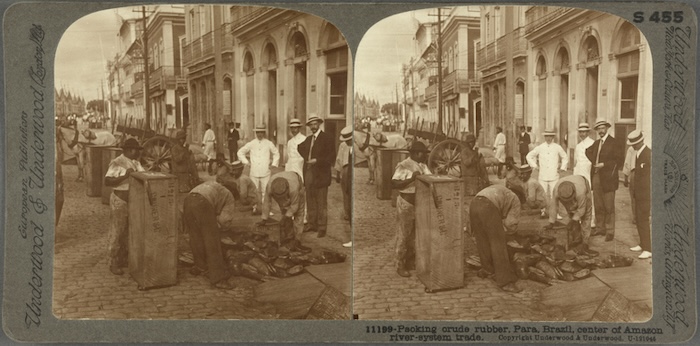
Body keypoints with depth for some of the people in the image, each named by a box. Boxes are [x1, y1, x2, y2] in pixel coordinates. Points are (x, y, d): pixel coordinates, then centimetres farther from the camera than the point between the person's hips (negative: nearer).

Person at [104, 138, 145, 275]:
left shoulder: (135, 162, 10)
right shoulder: (117, 163, -15)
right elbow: (107, 181, -21)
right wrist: (124, 176, -29)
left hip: (133, 201, 8)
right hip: (120, 201, -8)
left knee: (128, 232, 15)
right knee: (117, 233, 1)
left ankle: (124, 259, 28)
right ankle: (113, 264, 10)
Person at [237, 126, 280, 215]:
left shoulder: (269, 144, 7)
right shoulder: (251, 144, 7)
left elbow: (276, 153, 21)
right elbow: (240, 152, 16)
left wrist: (274, 164, 11)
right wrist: (246, 162, 8)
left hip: (265, 172, -1)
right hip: (254, 172, 1)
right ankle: (254, 208, 9)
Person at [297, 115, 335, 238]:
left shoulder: (327, 138, -5)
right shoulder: (308, 139, 16)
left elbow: (331, 157, -10)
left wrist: (317, 161, -17)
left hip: (320, 175, -6)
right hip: (309, 174, 6)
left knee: (321, 203, -2)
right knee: (310, 202, 10)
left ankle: (322, 228, 2)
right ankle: (312, 225, 19)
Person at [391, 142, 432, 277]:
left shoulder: (423, 166, 9)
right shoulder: (403, 166, -14)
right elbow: (394, 184, -22)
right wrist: (411, 179, -28)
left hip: (420, 204, 7)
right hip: (406, 203, -7)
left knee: (415, 235, 15)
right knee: (404, 235, 1)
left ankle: (410, 263, 30)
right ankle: (400, 266, 12)